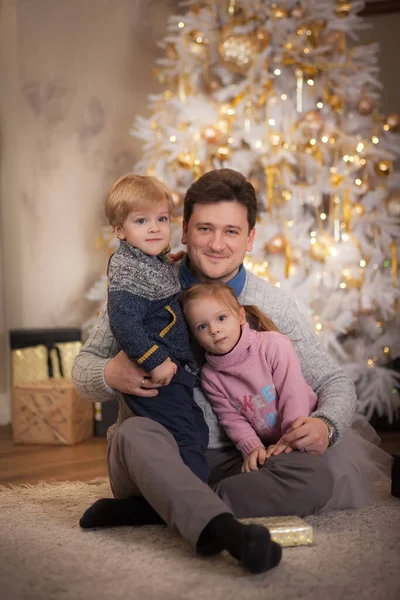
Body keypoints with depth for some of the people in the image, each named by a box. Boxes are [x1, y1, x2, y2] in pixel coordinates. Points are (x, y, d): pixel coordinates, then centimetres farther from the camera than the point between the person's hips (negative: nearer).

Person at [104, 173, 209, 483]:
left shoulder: (160, 264, 12)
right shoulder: (128, 269, -18)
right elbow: (124, 323, -27)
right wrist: (155, 361, -26)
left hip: (175, 373, 10)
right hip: (154, 377, -10)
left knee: (199, 436, 17)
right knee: (187, 442, -11)